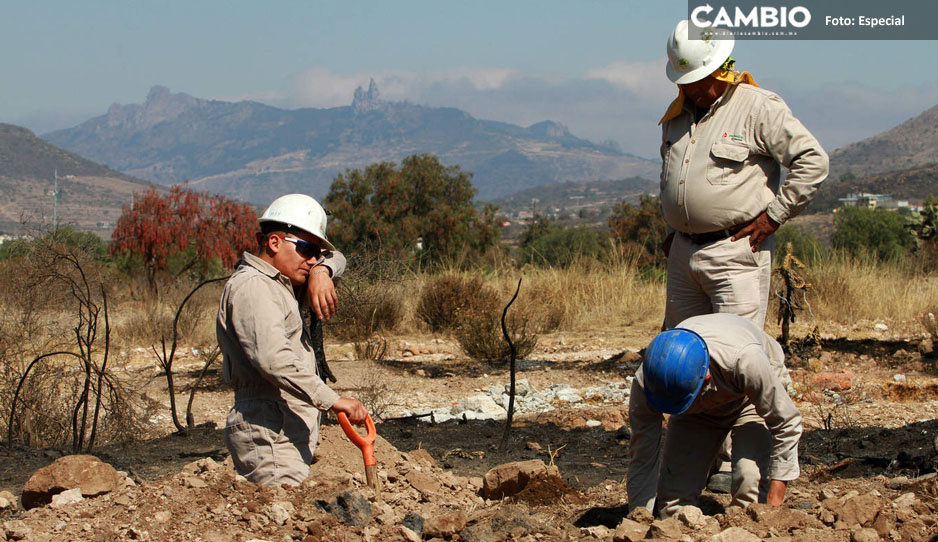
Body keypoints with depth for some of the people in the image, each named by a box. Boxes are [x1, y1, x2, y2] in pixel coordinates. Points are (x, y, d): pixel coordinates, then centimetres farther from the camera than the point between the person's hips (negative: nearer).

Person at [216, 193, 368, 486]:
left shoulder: (276, 282, 19)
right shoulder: (252, 287, -12)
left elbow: (333, 258, 28)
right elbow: (274, 358, -27)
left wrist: (320, 271, 2)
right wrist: (332, 400, -30)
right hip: (270, 437, -10)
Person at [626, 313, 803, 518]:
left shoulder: (745, 359, -44)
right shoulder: (645, 381, -34)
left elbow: (786, 425, -29)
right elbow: (642, 460, -22)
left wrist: (774, 502, -28)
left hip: (750, 400, -3)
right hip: (698, 412, 3)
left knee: (751, 485, -25)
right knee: (673, 493, -12)